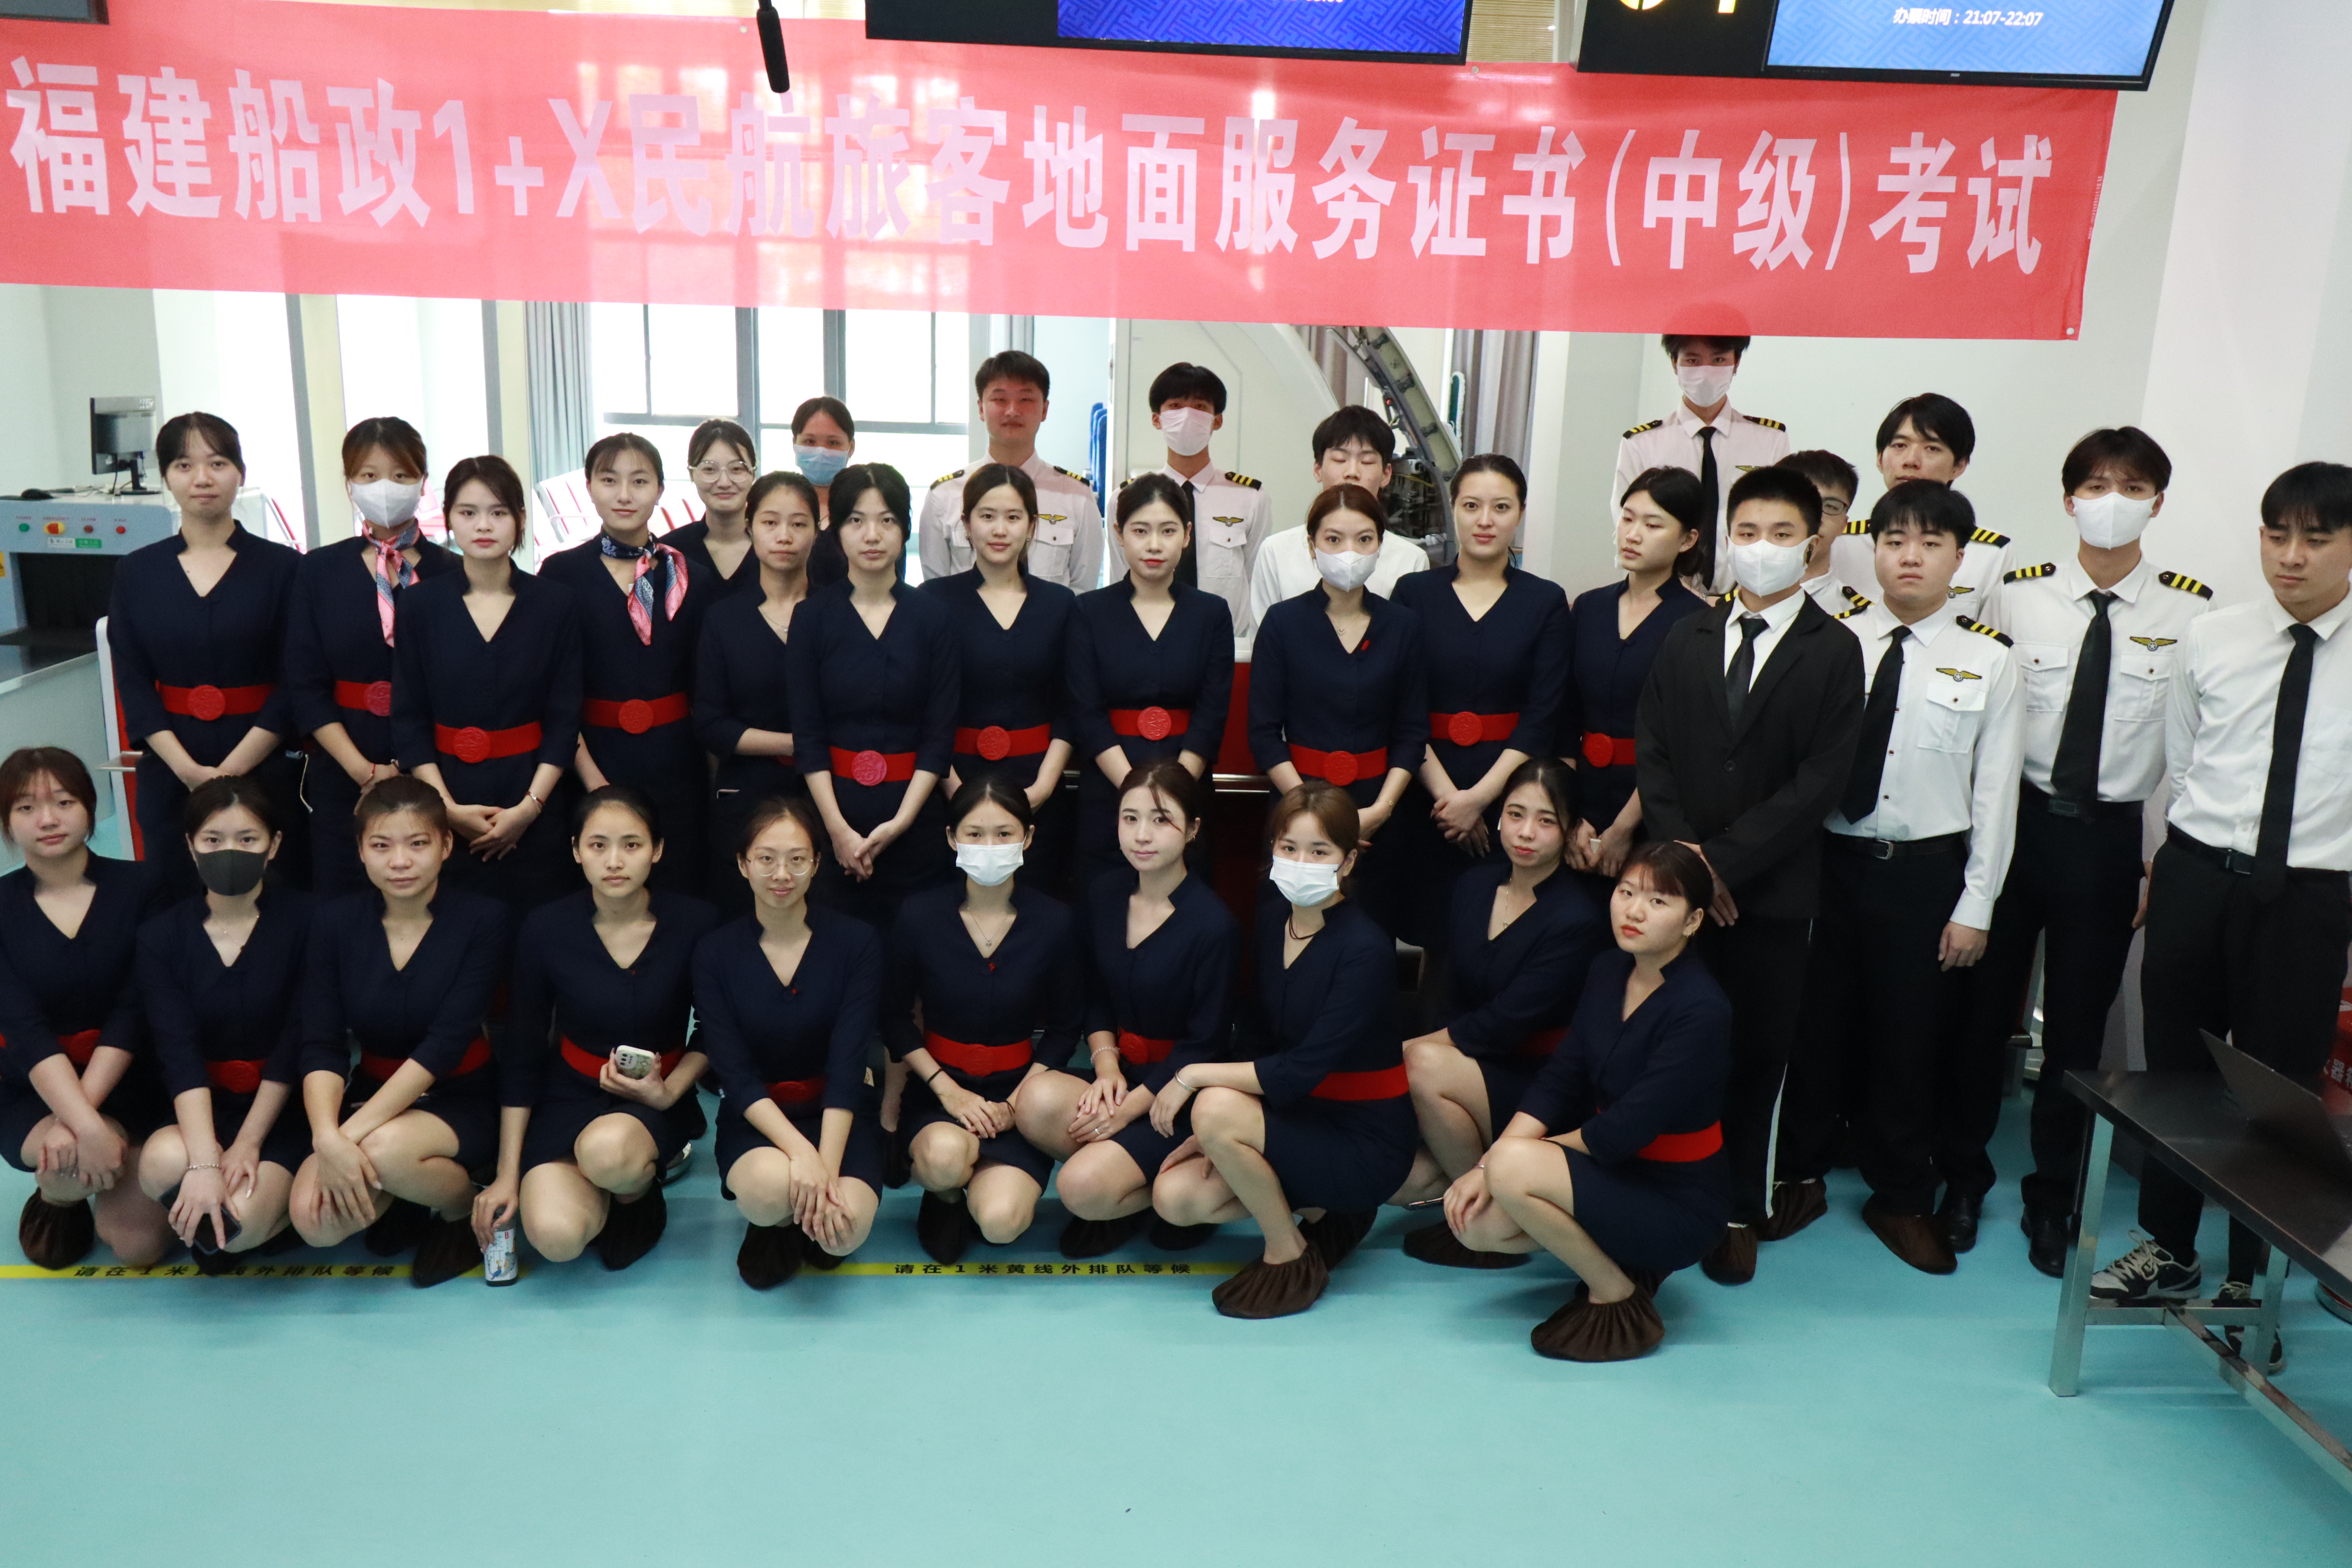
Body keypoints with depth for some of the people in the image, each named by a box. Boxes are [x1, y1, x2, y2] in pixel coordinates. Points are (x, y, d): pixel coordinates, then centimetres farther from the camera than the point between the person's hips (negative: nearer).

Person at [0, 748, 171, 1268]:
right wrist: (87, 1125, -29)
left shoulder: (139, 886, -8)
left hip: (133, 1087, 0)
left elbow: (134, 1014, -13)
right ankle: (56, 1195, 7)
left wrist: (76, 1118, -23)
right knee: (72, 1163, -34)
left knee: (138, 1245, -12)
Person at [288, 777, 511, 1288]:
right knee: (316, 1221, -24)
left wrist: (353, 1134, -28)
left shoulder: (482, 919, -14)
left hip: (462, 1103, -3)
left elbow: (446, 1042, -21)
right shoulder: (337, 921, -4)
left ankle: (465, 1210, -2)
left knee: (384, 1148, -35)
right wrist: (327, 1138, -28)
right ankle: (403, 1202, 10)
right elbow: (321, 1045, -10)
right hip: (371, 1095, 3)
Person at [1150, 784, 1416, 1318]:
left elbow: (1300, 1072, -26)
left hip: (1366, 1145, -7)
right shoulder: (1270, 917, 0)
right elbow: (1257, 1037, 6)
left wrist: (1195, 1075, -20)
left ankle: (1289, 1255, -5)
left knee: (1214, 1108, -27)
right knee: (1173, 1197, -8)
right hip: (1297, 1119, 7)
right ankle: (1317, 1210, 13)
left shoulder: (1365, 949, -22)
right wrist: (1220, 1134, -3)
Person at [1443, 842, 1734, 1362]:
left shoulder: (1702, 1011, -23)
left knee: (1515, 1168, -27)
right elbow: (1558, 1081, 1)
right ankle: (1614, 1256, 11)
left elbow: (1621, 1132, -24)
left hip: (1678, 1205, -7)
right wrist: (1488, 1163, -12)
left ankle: (1615, 1294, -5)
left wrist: (1509, 1156, -9)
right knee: (1473, 1221, -10)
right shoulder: (1607, 972, 0)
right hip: (1614, 1172, 7)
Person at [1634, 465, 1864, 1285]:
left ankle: (1742, 1208, 18)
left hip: (1772, 888, -2)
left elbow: (1821, 780, -8)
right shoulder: (1688, 638, 10)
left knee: (1757, 1049, 5)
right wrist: (1682, 852, -9)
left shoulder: (1832, 651, -1)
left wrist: (1725, 858, -13)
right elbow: (1651, 751, 5)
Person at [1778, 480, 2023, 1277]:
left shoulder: (1988, 660, -1)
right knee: (1815, 1022, 11)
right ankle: (1800, 1173, 31)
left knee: (1912, 1037, 10)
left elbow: (1995, 790, 0)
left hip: (1926, 872, 0)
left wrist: (1975, 904, -3)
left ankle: (1902, 1199, 29)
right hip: (1832, 857, 1)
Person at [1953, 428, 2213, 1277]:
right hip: (2016, 818, 0)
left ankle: (2053, 1200, 30)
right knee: (1983, 1007, 10)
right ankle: (1963, 1176, 30)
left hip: (2112, 837, 0)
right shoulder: (2020, 594, -2)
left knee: (2078, 1027, 12)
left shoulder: (2192, 610, -4)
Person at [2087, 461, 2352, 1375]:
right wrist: (2180, 866, 12)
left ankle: (2250, 1279, 26)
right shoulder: (2210, 641, 2)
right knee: (2173, 1069, 14)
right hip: (2197, 877, 2)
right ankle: (2167, 1249, 35)